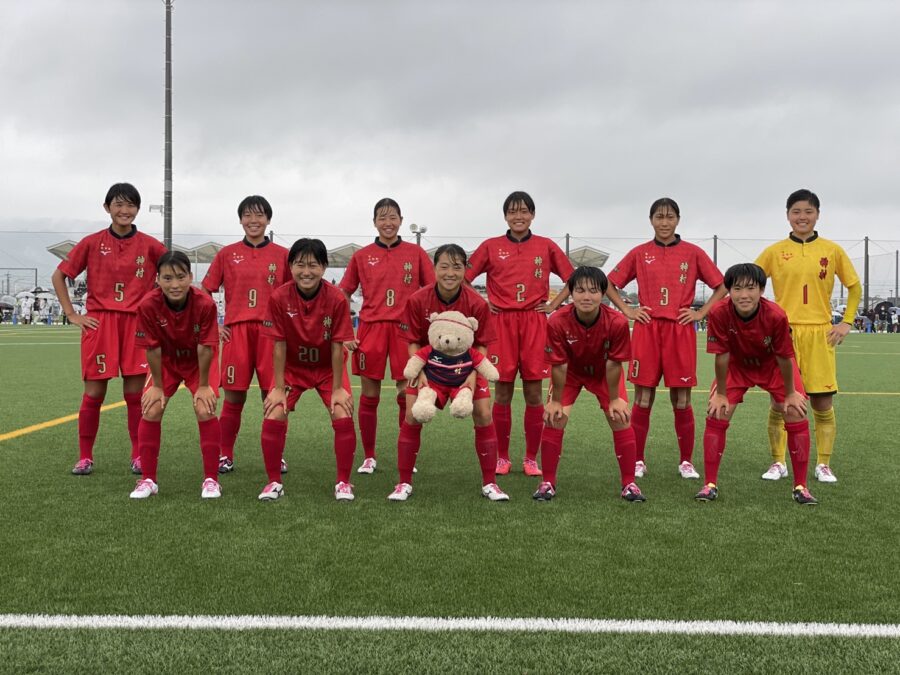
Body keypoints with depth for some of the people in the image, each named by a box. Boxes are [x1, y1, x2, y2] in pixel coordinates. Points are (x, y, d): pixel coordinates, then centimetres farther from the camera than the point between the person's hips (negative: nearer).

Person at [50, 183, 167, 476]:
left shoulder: (149, 245, 1)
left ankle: (139, 456, 13)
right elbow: (59, 276, 7)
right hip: (99, 323, 0)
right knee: (94, 393, 1)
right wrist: (71, 314, 1)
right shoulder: (92, 243, 1)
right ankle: (85, 457, 12)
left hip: (137, 323, 0)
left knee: (135, 393, 3)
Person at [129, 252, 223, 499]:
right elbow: (152, 348, -18)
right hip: (166, 360, 2)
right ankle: (148, 479, 6)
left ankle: (211, 479, -2)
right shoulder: (148, 305, -29)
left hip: (199, 361, -2)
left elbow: (205, 348, -23)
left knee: (205, 410, -16)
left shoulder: (205, 303, -32)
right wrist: (157, 385, -10)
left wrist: (203, 386, -16)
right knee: (151, 410, -9)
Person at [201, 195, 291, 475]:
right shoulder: (227, 254, 7)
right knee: (234, 396, 2)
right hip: (236, 331, 0)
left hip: (271, 331, 0)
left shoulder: (282, 255, 7)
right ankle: (225, 455, 14)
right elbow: (204, 292, 11)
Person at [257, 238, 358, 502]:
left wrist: (338, 388, -14)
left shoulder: (337, 299, -22)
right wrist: (278, 387, -12)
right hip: (292, 367, 1)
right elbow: (279, 345, -15)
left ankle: (343, 482, 3)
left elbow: (337, 346, -17)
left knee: (343, 417, -15)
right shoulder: (279, 298, -20)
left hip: (328, 368, 0)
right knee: (273, 417, -13)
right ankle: (274, 482, 5)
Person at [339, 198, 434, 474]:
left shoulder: (416, 253, 5)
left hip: (406, 330, 0)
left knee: (407, 396, 0)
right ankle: (368, 457, 16)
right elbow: (343, 294, 10)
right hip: (371, 329, 1)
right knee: (369, 397, 4)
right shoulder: (361, 256, 6)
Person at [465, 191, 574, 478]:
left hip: (534, 324, 0)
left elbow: (573, 278, 12)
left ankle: (531, 458, 10)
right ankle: (502, 457, 12)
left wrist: (554, 304, 3)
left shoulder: (547, 246, 6)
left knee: (533, 393, 1)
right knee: (502, 393, 2)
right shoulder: (491, 246, 5)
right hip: (501, 323, 0)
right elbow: (463, 278, 9)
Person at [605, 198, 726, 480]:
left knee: (681, 400, 3)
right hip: (647, 330, 1)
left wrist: (701, 313, -1)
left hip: (680, 330, 0)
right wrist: (627, 310, 2)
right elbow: (610, 284, 12)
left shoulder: (693, 253, 4)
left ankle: (686, 462, 14)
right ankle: (638, 461, 11)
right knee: (643, 399, 2)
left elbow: (721, 286, 7)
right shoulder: (639, 253, 6)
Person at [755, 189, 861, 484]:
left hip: (820, 335, 1)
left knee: (823, 404, 1)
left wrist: (846, 322, 5)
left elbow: (854, 286, 13)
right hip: (784, 334, 0)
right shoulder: (774, 252, 3)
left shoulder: (832, 250, 5)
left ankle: (823, 465, 14)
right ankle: (778, 463, 14)